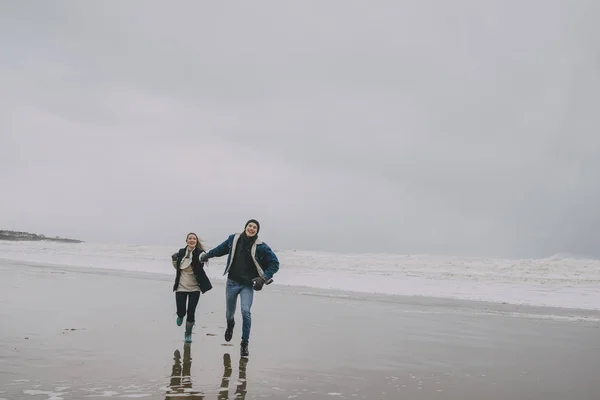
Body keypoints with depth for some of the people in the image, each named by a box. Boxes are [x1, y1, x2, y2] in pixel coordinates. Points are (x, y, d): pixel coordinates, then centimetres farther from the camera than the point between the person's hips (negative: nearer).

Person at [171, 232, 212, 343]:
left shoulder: (199, 252, -8)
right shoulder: (181, 252, 2)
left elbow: (203, 259, -29)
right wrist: (174, 260, -1)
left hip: (194, 288, -2)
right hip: (181, 287, 2)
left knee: (191, 312, -1)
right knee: (181, 311, -2)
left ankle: (188, 334, 21)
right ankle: (180, 316, 37)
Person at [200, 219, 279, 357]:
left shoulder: (261, 246, -11)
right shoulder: (234, 239, -1)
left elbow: (274, 264, -5)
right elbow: (221, 249, 19)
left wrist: (264, 278, -14)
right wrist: (207, 255, 31)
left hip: (248, 285, -3)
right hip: (232, 282, 3)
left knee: (246, 311, -19)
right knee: (229, 312, 15)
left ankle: (244, 343, -4)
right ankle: (230, 325, 52)